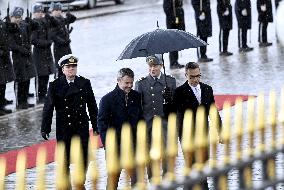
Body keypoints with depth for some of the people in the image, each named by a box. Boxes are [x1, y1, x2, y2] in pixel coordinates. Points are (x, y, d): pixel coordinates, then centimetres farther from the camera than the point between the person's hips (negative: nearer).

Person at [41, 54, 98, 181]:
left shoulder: (85, 83, 5)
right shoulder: (55, 85, -1)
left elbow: (92, 106, 10)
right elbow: (48, 108, -2)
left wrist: (95, 126, 9)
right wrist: (45, 128, -6)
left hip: (82, 127, 2)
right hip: (63, 129, -2)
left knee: (83, 159, 3)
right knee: (64, 161, 2)